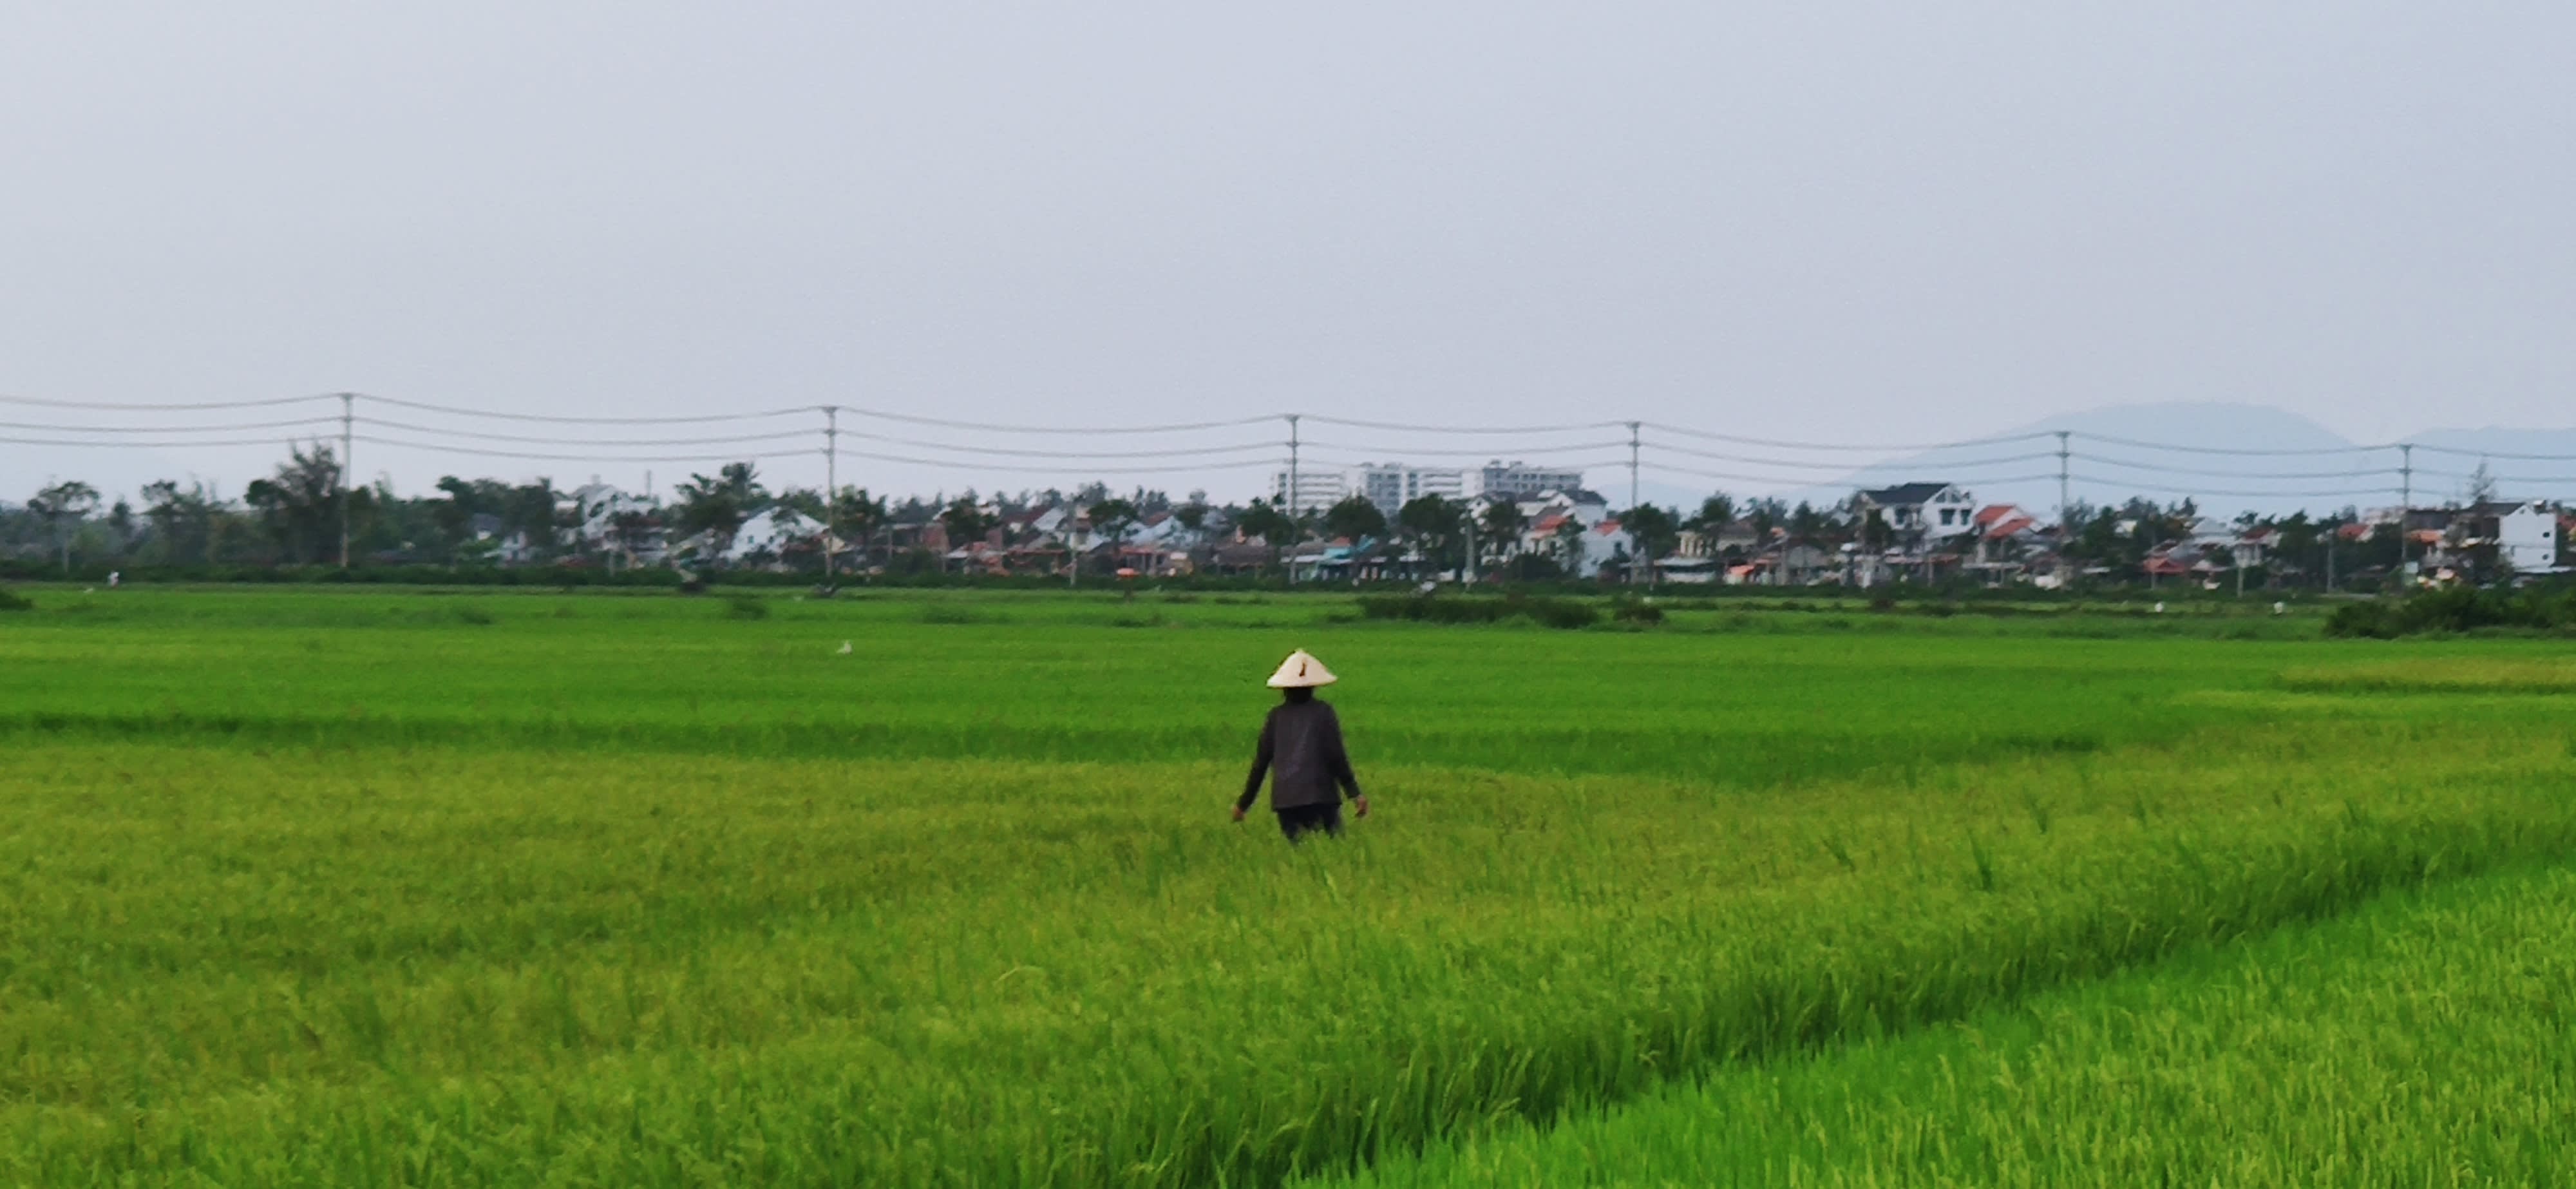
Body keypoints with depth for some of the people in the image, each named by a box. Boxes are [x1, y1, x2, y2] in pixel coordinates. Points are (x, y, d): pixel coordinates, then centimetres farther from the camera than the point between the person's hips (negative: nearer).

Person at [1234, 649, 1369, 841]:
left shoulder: (1276, 716, 9)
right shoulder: (1323, 712, 2)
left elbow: (1261, 762, 11)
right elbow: (1336, 755, -3)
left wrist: (1243, 803, 19)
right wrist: (1354, 794, 0)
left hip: (1285, 799, 3)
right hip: (1320, 796, -3)